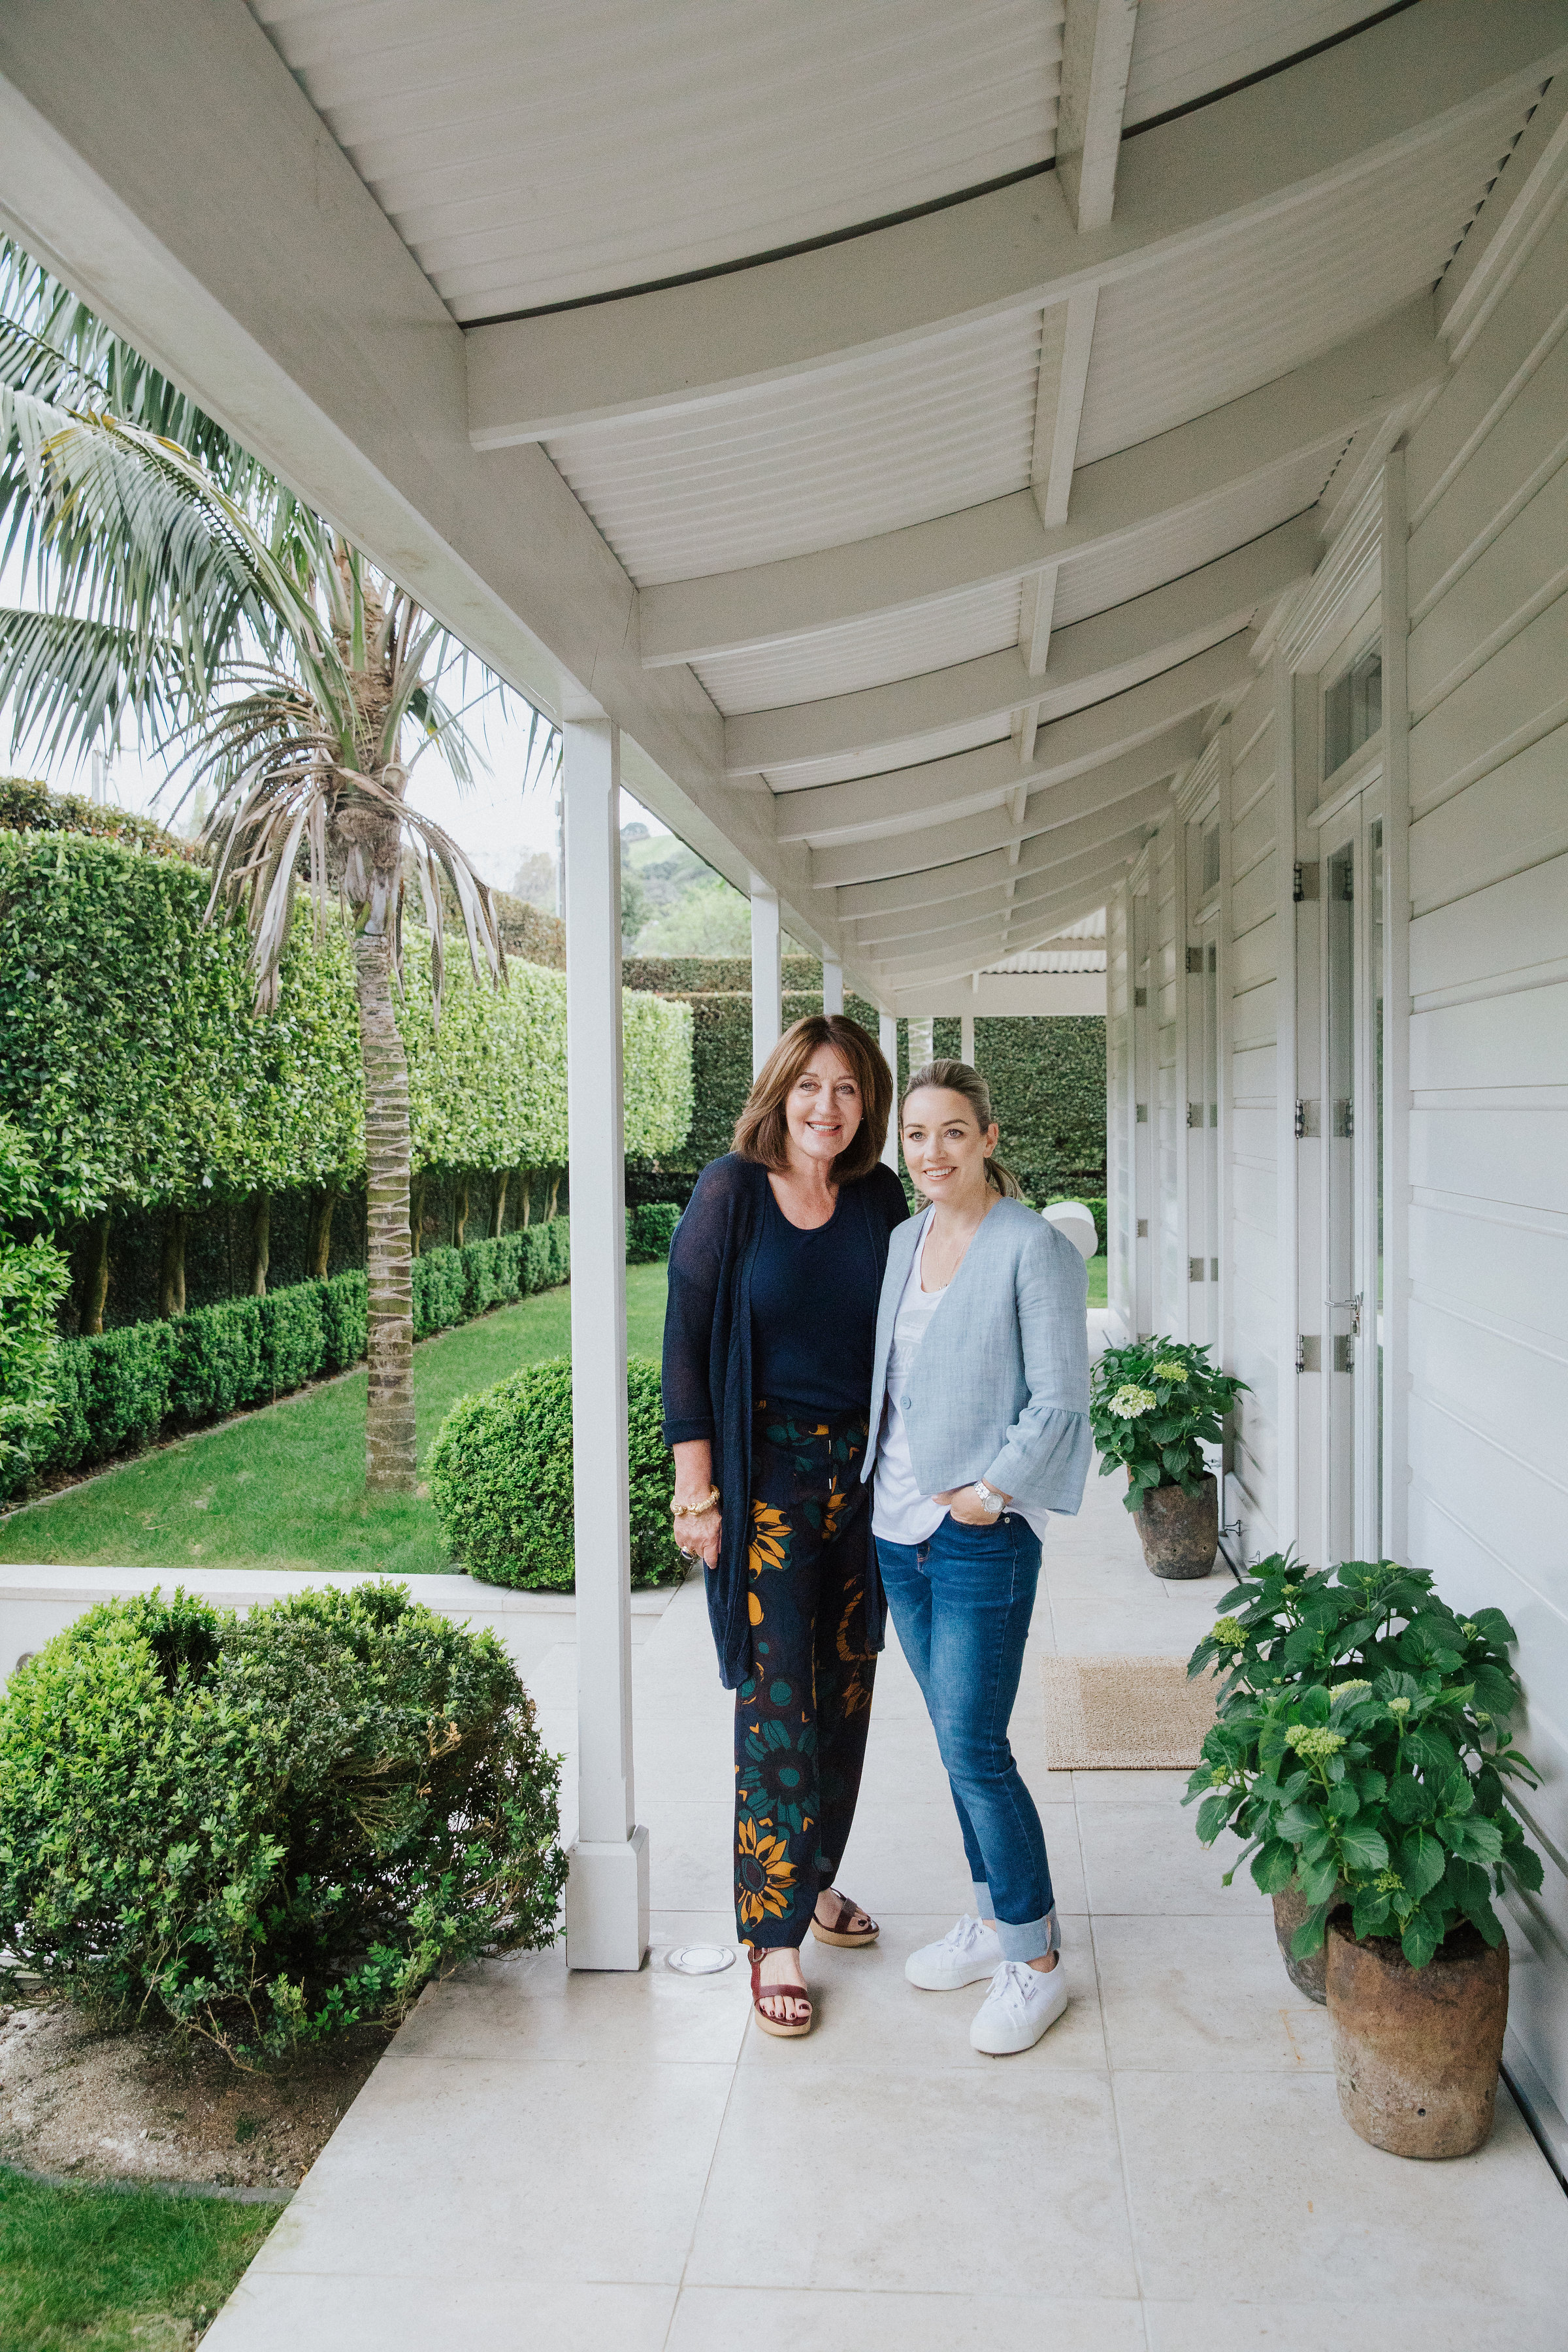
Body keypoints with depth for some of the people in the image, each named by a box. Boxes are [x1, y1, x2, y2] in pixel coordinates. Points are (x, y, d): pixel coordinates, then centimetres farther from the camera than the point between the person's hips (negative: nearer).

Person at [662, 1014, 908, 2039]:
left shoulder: (880, 1198, 4)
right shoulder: (732, 1192, -8)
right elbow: (686, 1342, -7)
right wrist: (697, 1490, -10)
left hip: (863, 1471, 5)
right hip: (765, 1473, -4)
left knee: (846, 1687, 13)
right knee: (777, 1702, -2)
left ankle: (817, 1877, 33)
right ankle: (775, 1935, 10)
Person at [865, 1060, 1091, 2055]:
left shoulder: (1035, 1247, -11)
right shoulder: (903, 1243, 10)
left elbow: (1061, 1398, -12)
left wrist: (988, 1491, -14)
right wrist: (882, 1476, 10)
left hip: (984, 1535, -7)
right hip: (899, 1527, 7)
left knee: (974, 1747, -4)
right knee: (956, 1739, 16)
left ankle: (1037, 1962, 13)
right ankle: (996, 1916, 32)